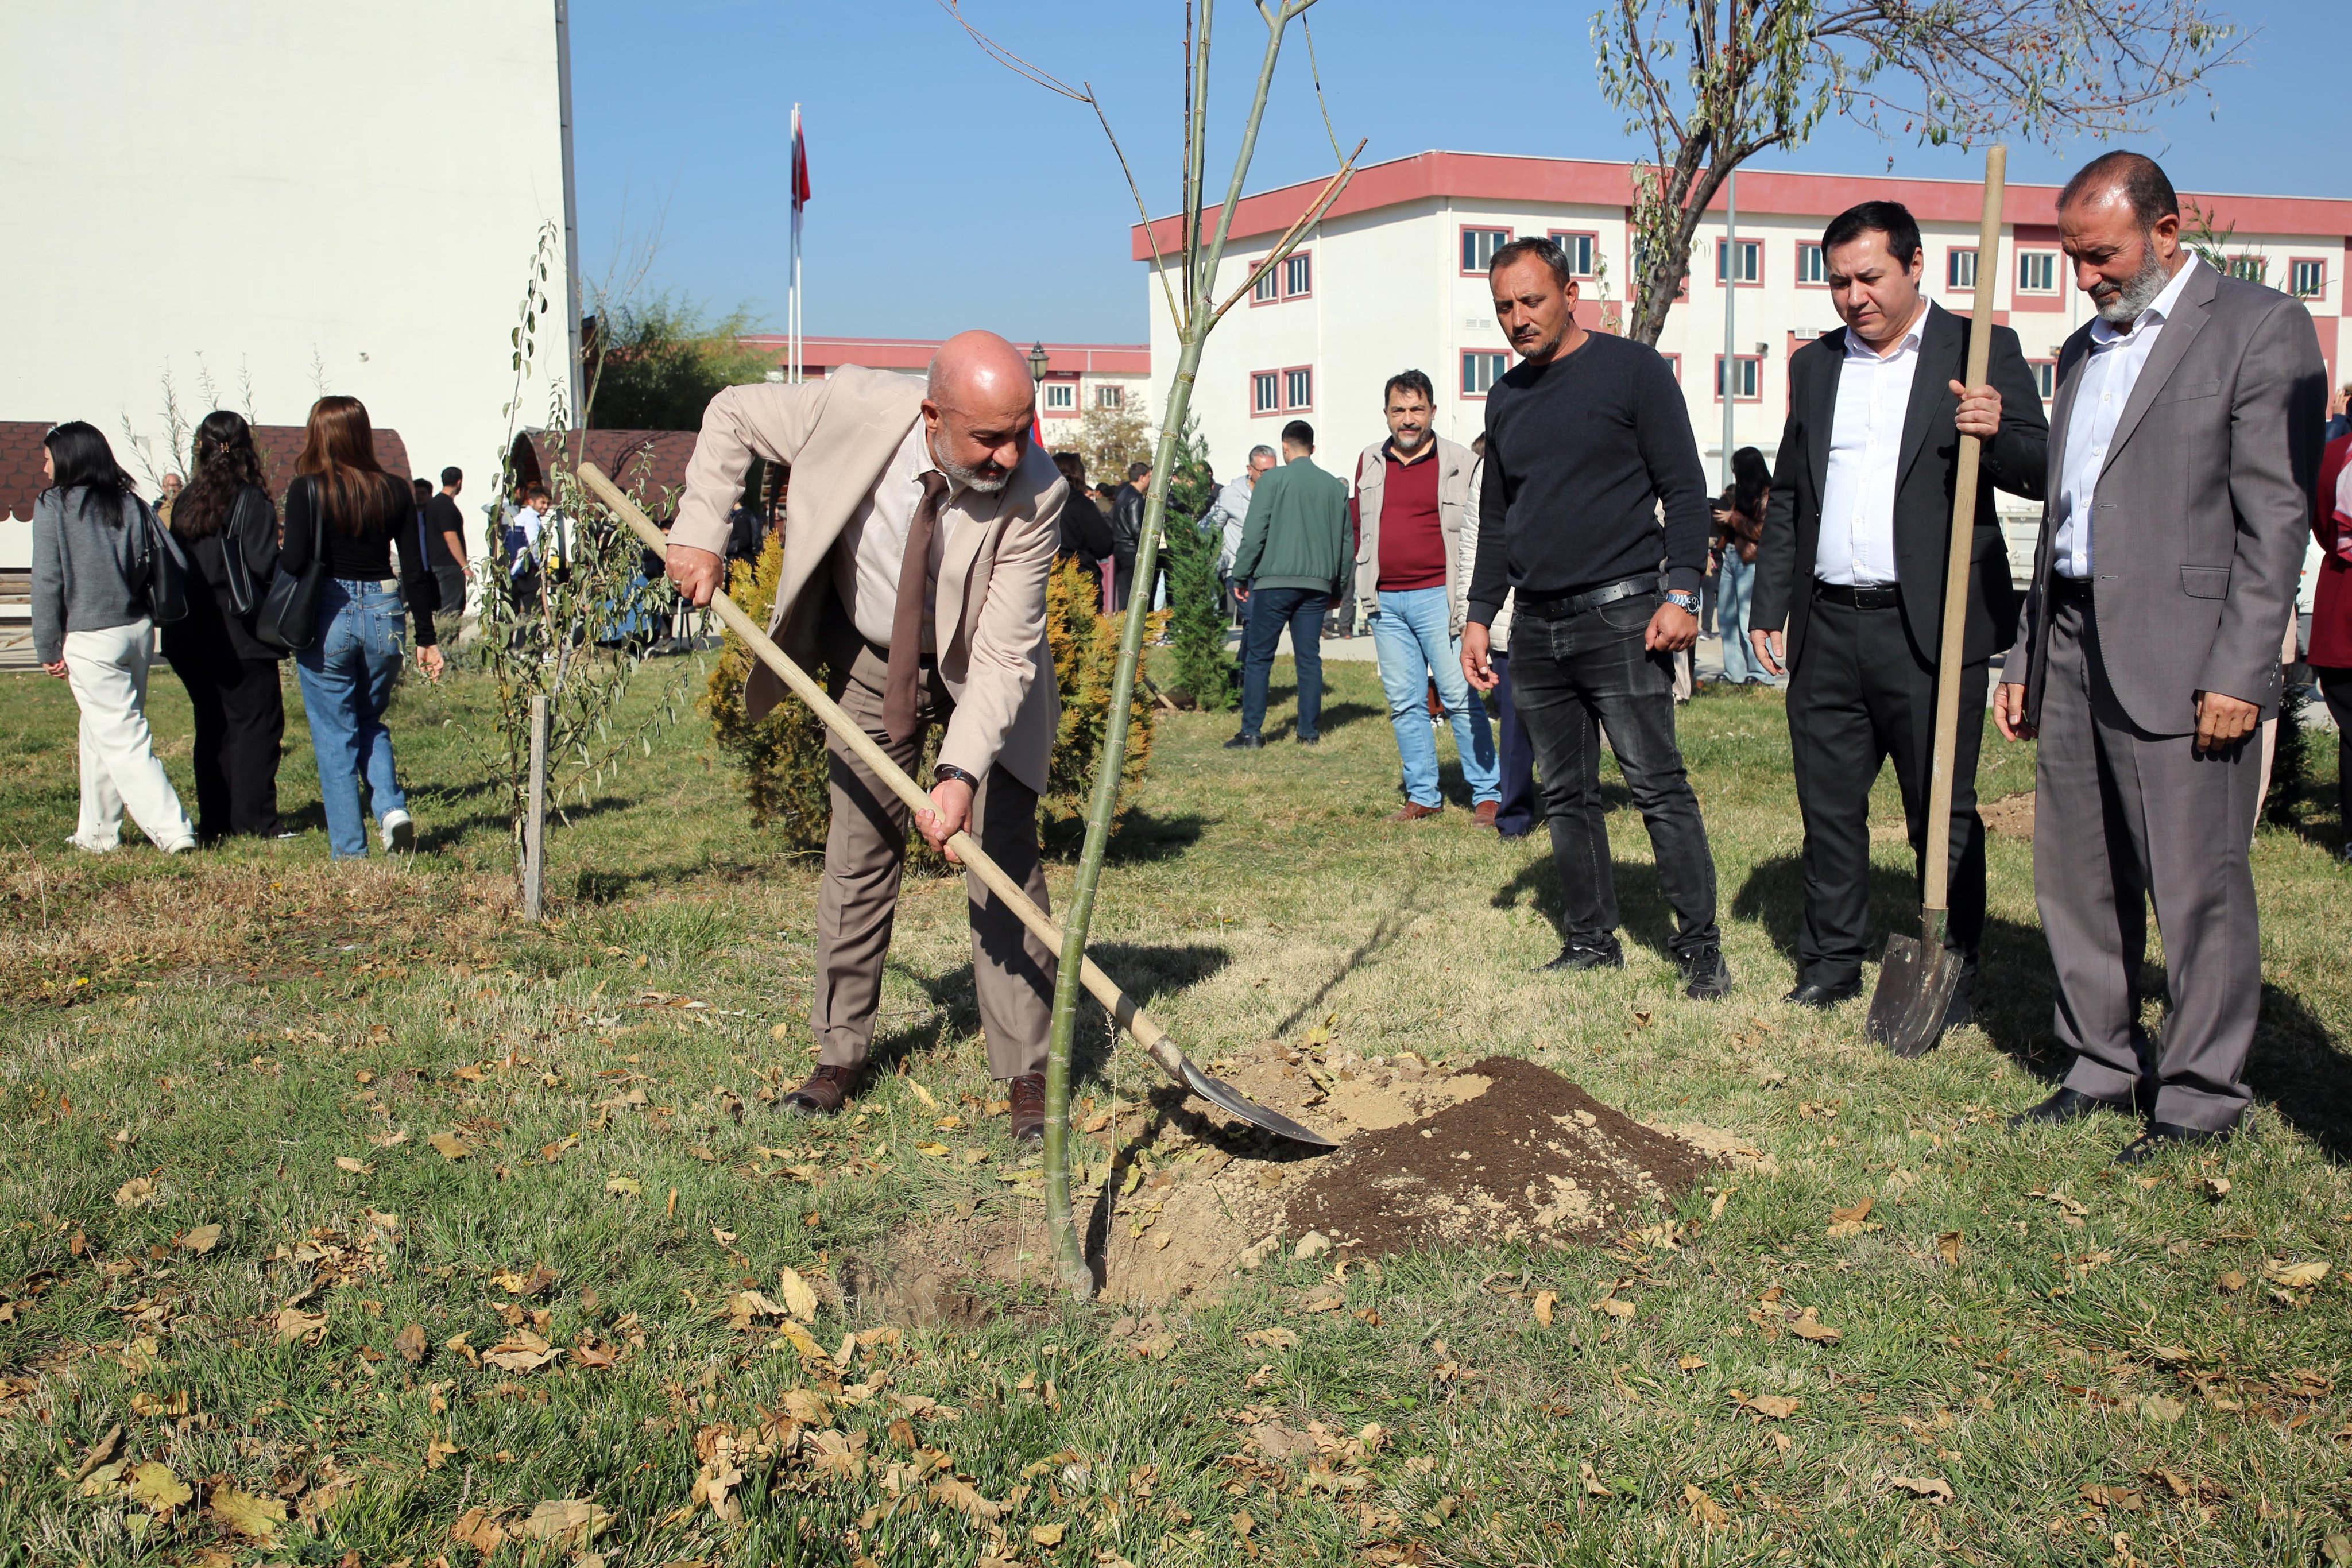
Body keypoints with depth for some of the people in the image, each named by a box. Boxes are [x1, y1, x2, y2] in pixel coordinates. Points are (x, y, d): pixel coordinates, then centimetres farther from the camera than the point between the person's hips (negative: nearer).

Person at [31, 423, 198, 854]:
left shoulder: (53, 507, -7)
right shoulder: (132, 505, 5)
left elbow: (47, 582, -7)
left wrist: (49, 648, -1)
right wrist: (143, 619, 13)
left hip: (90, 640, -6)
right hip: (138, 631, 6)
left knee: (122, 739, -3)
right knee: (100, 734, 18)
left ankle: (172, 830, -9)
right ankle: (97, 832, 24)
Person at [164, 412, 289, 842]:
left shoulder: (185, 503, 8)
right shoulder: (251, 502, -10)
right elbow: (265, 568, -15)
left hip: (191, 639, 6)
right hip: (240, 640, -6)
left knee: (212, 728, 12)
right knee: (257, 723, 1)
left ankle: (214, 822, 14)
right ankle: (255, 819, -2)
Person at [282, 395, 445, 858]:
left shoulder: (307, 490, -8)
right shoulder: (393, 491, 1)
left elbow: (294, 562, -15)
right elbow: (415, 572, 2)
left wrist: (275, 555, 8)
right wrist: (426, 638, 8)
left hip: (326, 618, -3)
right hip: (382, 617, 3)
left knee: (335, 735, 8)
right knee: (371, 722, 23)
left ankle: (349, 849, 9)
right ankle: (392, 807, 1)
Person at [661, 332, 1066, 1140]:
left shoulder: (1035, 495, -32)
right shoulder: (855, 407, -28)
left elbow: (1004, 657, -31)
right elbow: (732, 413, -7)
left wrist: (961, 773, -41)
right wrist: (699, 533, -15)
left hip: (981, 675, -2)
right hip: (870, 660, 2)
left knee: (1004, 860, -8)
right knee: (858, 856, 6)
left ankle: (1027, 1074, 2)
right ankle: (839, 1056, 19)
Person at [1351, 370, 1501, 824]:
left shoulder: (1460, 463, 0)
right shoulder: (1370, 462, 13)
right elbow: (1357, 523, 23)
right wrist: (1362, 579, 18)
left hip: (1438, 596, -4)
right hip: (1385, 602, 4)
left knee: (1460, 698, -6)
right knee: (1404, 702, 6)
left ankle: (1487, 795, 1)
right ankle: (1422, 796, 13)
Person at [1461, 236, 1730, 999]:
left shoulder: (1632, 369, -1)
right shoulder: (1506, 397, 16)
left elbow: (1685, 489, -3)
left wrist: (1682, 592, -13)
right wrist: (1480, 614, 16)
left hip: (1620, 616, -6)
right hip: (1535, 627, 6)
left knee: (1658, 786, -5)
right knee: (1565, 795, 8)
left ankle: (1700, 945, 3)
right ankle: (1592, 940, 17)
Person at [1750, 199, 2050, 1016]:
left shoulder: (1982, 349, 1)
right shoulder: (1814, 364, 16)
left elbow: (2040, 471, -4)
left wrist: (1996, 433, -26)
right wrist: (1769, 605, 16)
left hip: (1929, 628, -4)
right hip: (1828, 628, 5)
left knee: (1943, 812, 3)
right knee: (1828, 803, 11)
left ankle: (1955, 972, 15)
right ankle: (1831, 959, 23)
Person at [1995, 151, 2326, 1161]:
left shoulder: (2260, 328, -4)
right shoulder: (2083, 350, 19)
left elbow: (2276, 517, -10)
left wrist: (2240, 672, -16)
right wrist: (2025, 658, 18)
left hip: (2179, 656, -7)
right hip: (2072, 649, 8)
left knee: (2198, 887, -2)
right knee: (2077, 882, 12)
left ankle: (2200, 1097, 9)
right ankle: (2103, 1068, 24)